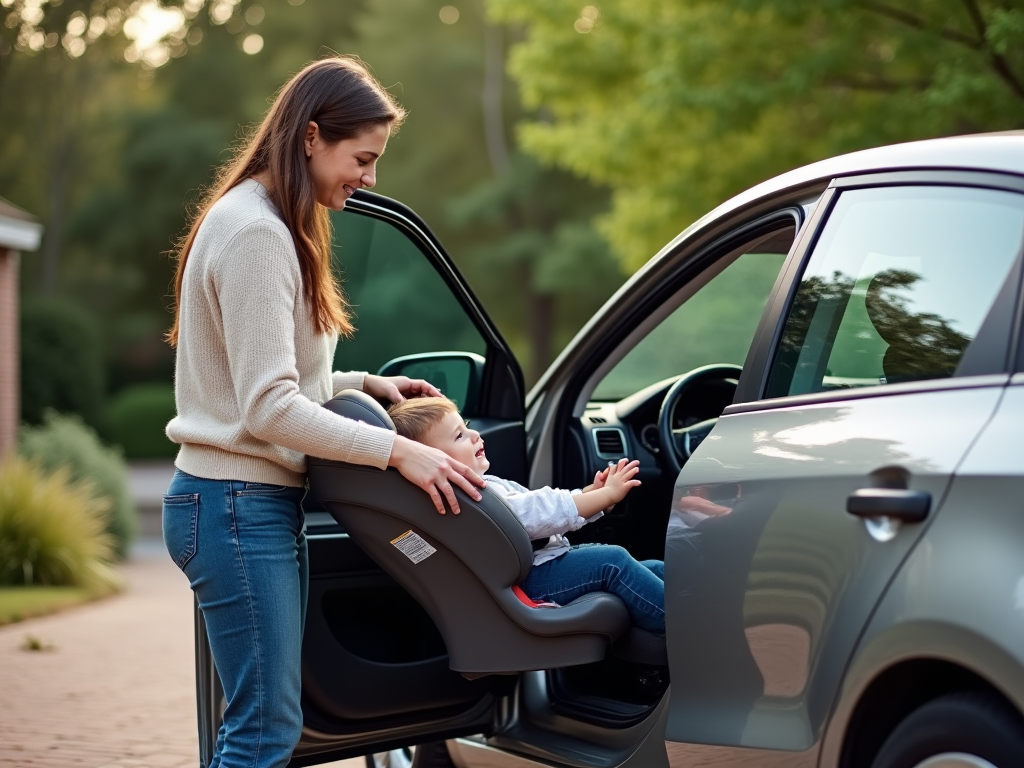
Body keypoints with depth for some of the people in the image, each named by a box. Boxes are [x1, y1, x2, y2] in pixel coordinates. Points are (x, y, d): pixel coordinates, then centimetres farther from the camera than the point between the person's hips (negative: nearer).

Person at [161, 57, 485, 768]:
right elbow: (269, 408, -21)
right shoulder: (254, 232, -16)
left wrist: (364, 384, 9)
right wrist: (397, 450, -20)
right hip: (238, 504, -10)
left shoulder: (272, 226, 17)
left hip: (264, 502, 10)